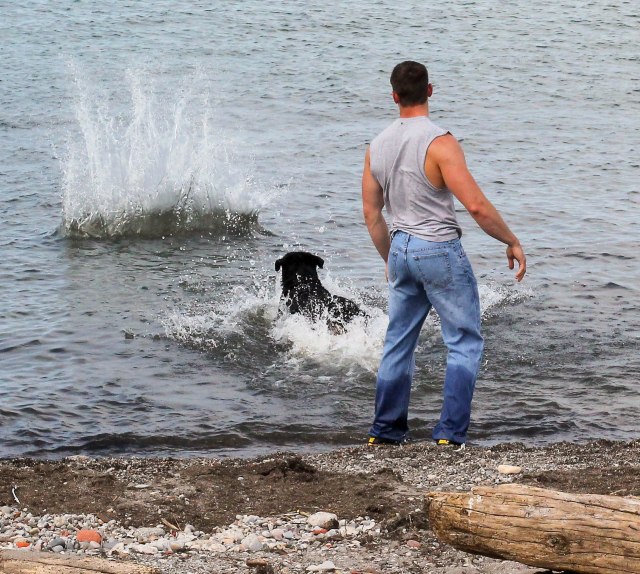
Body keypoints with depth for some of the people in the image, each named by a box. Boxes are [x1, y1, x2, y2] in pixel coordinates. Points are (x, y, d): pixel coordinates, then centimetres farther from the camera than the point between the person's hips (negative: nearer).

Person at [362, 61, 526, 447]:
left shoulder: (377, 147, 3)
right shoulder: (439, 142, -18)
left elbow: (371, 214, 11)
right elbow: (477, 205, -21)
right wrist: (512, 241, -8)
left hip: (401, 250, 6)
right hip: (441, 250, -6)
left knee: (398, 343, 16)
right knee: (465, 343, 4)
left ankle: (385, 431, 19)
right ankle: (451, 433, -2)